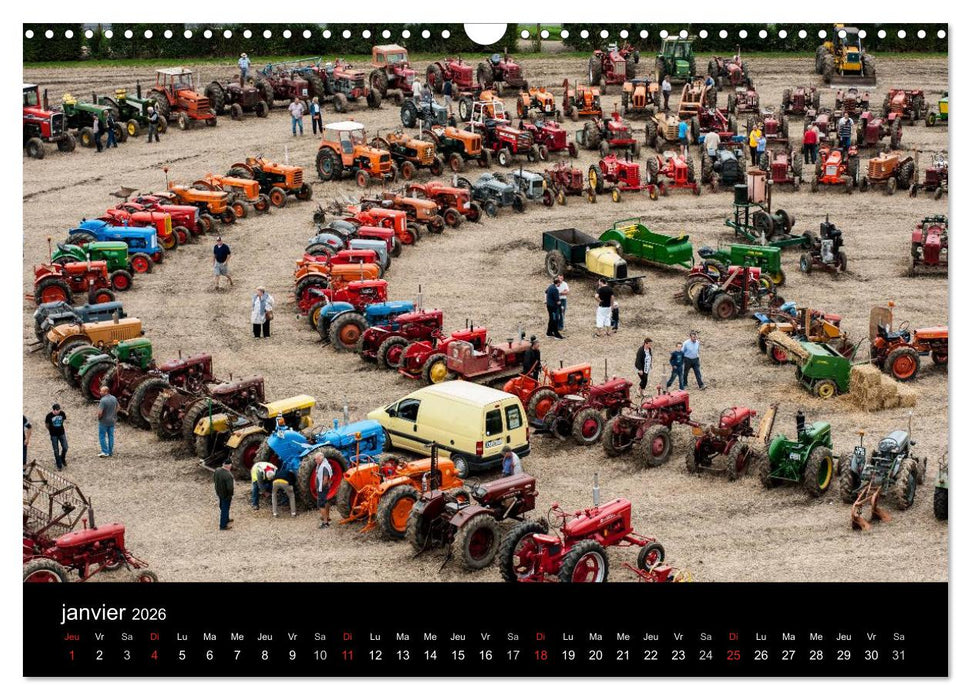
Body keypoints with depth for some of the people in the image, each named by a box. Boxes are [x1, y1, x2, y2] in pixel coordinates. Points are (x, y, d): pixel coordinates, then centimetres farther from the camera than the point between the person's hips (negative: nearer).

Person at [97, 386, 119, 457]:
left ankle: (105, 452, 1)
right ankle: (110, 452, 19)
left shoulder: (103, 401, -24)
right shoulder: (114, 399, -1)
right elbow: (117, 408, 14)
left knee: (102, 436, 4)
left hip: (104, 422, -7)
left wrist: (99, 417, -8)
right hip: (112, 421, 7)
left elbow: (100, 412, -28)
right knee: (111, 436, 13)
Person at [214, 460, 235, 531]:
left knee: (222, 507, 28)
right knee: (225, 509, 10)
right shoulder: (228, 475, -33)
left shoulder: (216, 471, -9)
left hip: (219, 492, 7)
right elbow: (230, 488, -35)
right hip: (226, 495, -7)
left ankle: (226, 519, 50)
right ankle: (223, 525, 23)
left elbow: (214, 481, 6)